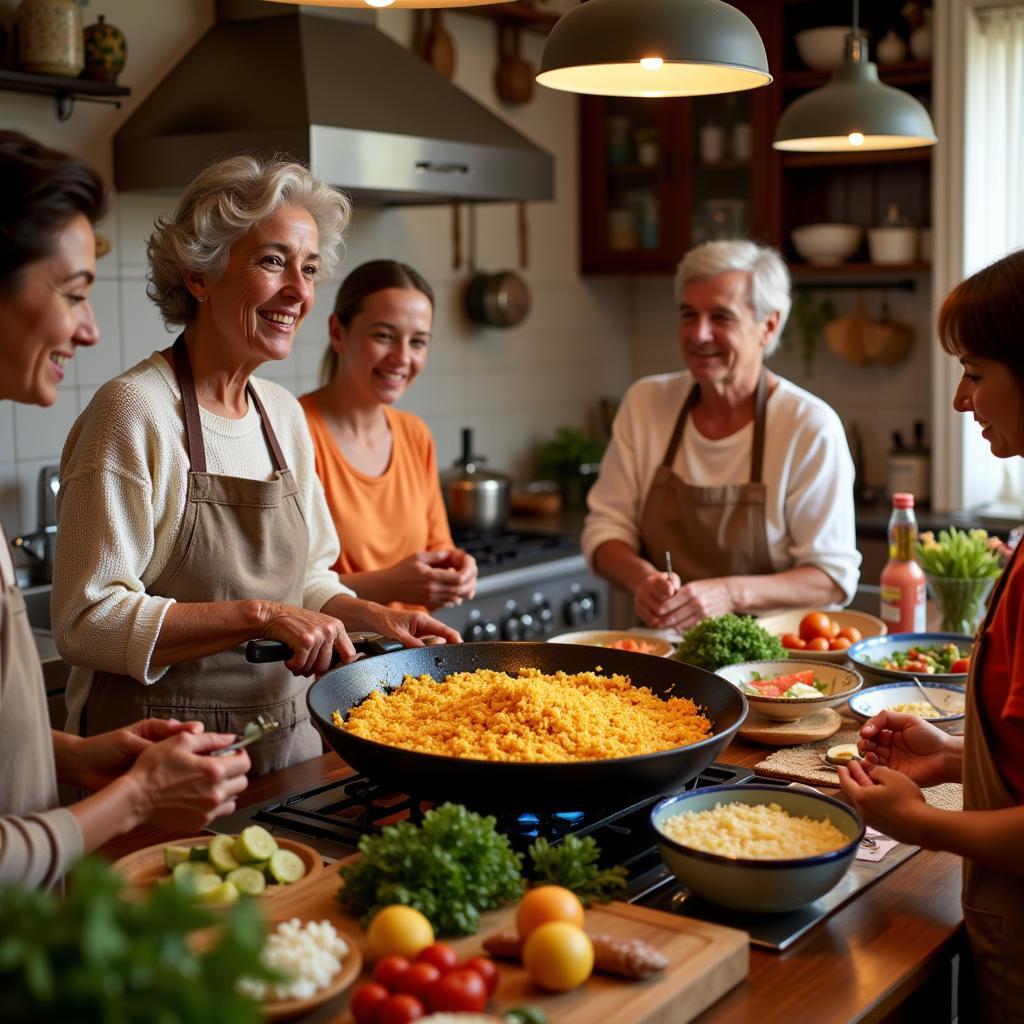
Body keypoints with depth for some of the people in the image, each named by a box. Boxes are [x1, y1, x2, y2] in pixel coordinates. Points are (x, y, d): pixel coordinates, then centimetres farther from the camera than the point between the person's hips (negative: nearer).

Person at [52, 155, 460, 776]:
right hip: (165, 762, -6)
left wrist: (375, 616, -3)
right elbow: (88, 621, -20)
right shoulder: (134, 412, -16)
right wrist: (260, 617, -24)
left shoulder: (285, 415, 6)